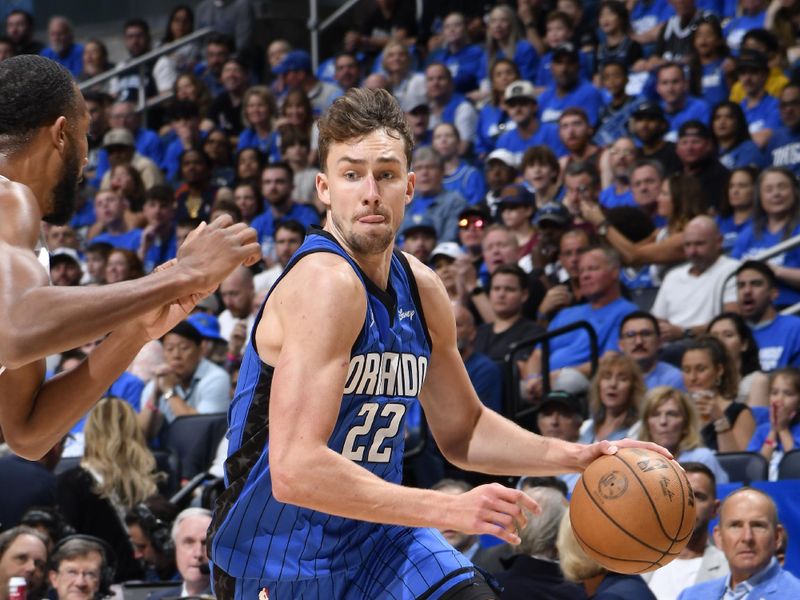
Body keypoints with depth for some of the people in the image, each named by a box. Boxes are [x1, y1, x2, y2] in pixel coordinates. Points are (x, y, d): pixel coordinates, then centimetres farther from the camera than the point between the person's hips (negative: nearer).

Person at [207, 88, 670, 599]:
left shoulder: (422, 290, 2)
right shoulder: (325, 283, -23)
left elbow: (462, 431, 19)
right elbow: (294, 470, -32)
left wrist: (576, 457, 4)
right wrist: (451, 510, -32)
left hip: (377, 538, 7)